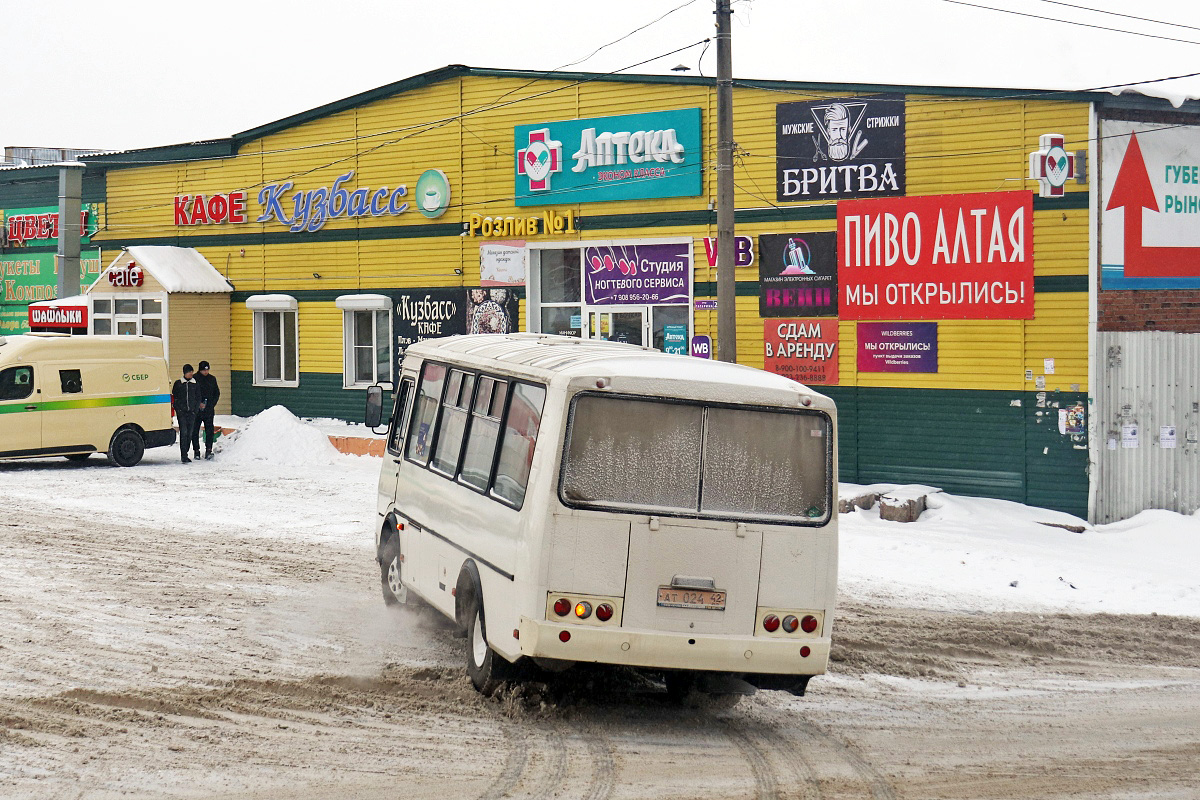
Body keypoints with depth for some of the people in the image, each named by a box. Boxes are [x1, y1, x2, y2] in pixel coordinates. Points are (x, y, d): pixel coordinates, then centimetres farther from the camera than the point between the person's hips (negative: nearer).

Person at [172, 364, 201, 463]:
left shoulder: (195, 384, 9)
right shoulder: (178, 384, 5)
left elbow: (198, 398, 13)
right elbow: (174, 397, 6)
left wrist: (195, 410, 0)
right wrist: (178, 409, -5)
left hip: (192, 412, 2)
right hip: (181, 413, -2)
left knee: (190, 433, 3)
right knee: (183, 432, -13)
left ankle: (185, 453, 15)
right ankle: (184, 456, -17)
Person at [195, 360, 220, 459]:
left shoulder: (212, 379, 11)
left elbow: (217, 393, 18)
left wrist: (212, 404, 5)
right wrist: (198, 404, -11)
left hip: (209, 410, 2)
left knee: (210, 431, -7)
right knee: (195, 431, 3)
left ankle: (208, 451, -8)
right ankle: (196, 451, 11)